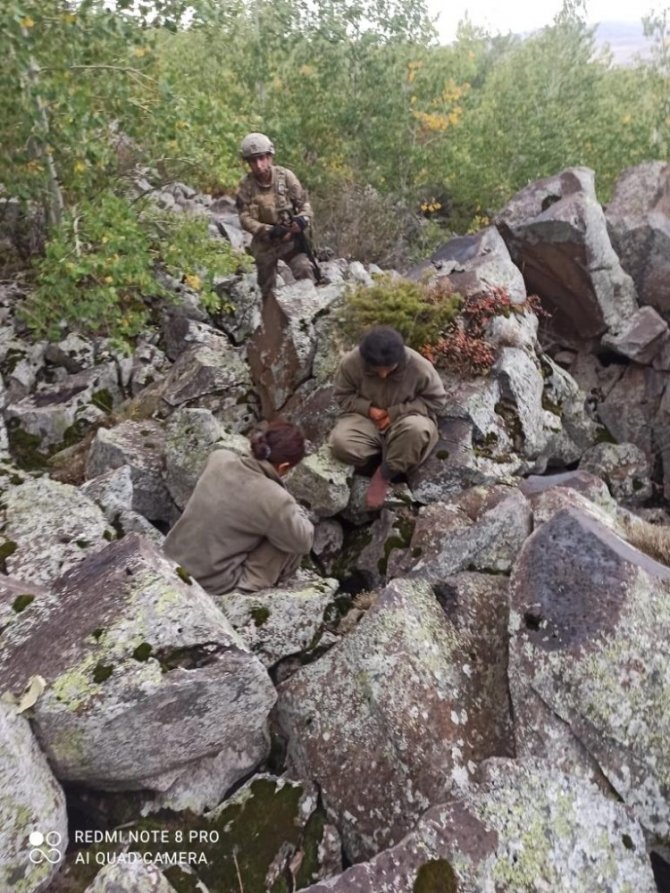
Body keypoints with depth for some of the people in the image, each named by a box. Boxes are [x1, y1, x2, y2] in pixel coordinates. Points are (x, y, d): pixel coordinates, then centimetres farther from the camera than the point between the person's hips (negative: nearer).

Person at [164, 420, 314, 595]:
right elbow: (303, 542, -8)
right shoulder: (274, 500, -25)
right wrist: (291, 508, 8)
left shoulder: (219, 458, -8)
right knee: (294, 540, 1)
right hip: (213, 585, -6)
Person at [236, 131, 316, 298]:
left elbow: (304, 203, -5)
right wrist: (269, 231, -27)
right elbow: (245, 218, -14)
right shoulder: (245, 185, -13)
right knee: (267, 289, 13)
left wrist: (303, 219, -28)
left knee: (305, 271, -24)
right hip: (264, 243, 1)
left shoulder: (285, 176, -13)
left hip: (290, 238, -1)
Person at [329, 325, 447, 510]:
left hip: (403, 421, -1)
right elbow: (342, 395, -3)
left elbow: (437, 399, -11)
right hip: (367, 419, 1)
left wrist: (395, 412, -19)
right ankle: (388, 452, -7)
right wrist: (368, 409, -21)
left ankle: (384, 475, -16)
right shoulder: (351, 362, -18)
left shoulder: (419, 366, -23)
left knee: (416, 429, -38)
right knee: (340, 441, -29)